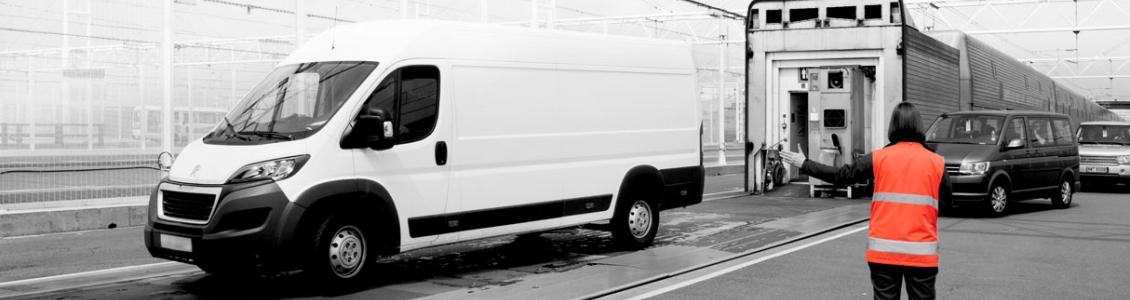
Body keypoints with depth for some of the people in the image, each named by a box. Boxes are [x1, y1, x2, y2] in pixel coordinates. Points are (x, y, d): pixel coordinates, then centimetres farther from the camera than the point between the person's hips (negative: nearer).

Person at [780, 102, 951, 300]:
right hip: (922, 254, 0)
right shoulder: (937, 163, -1)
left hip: (884, 251, 0)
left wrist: (804, 164, 13)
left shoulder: (879, 158, -2)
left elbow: (840, 176, 3)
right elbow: (946, 200, 8)